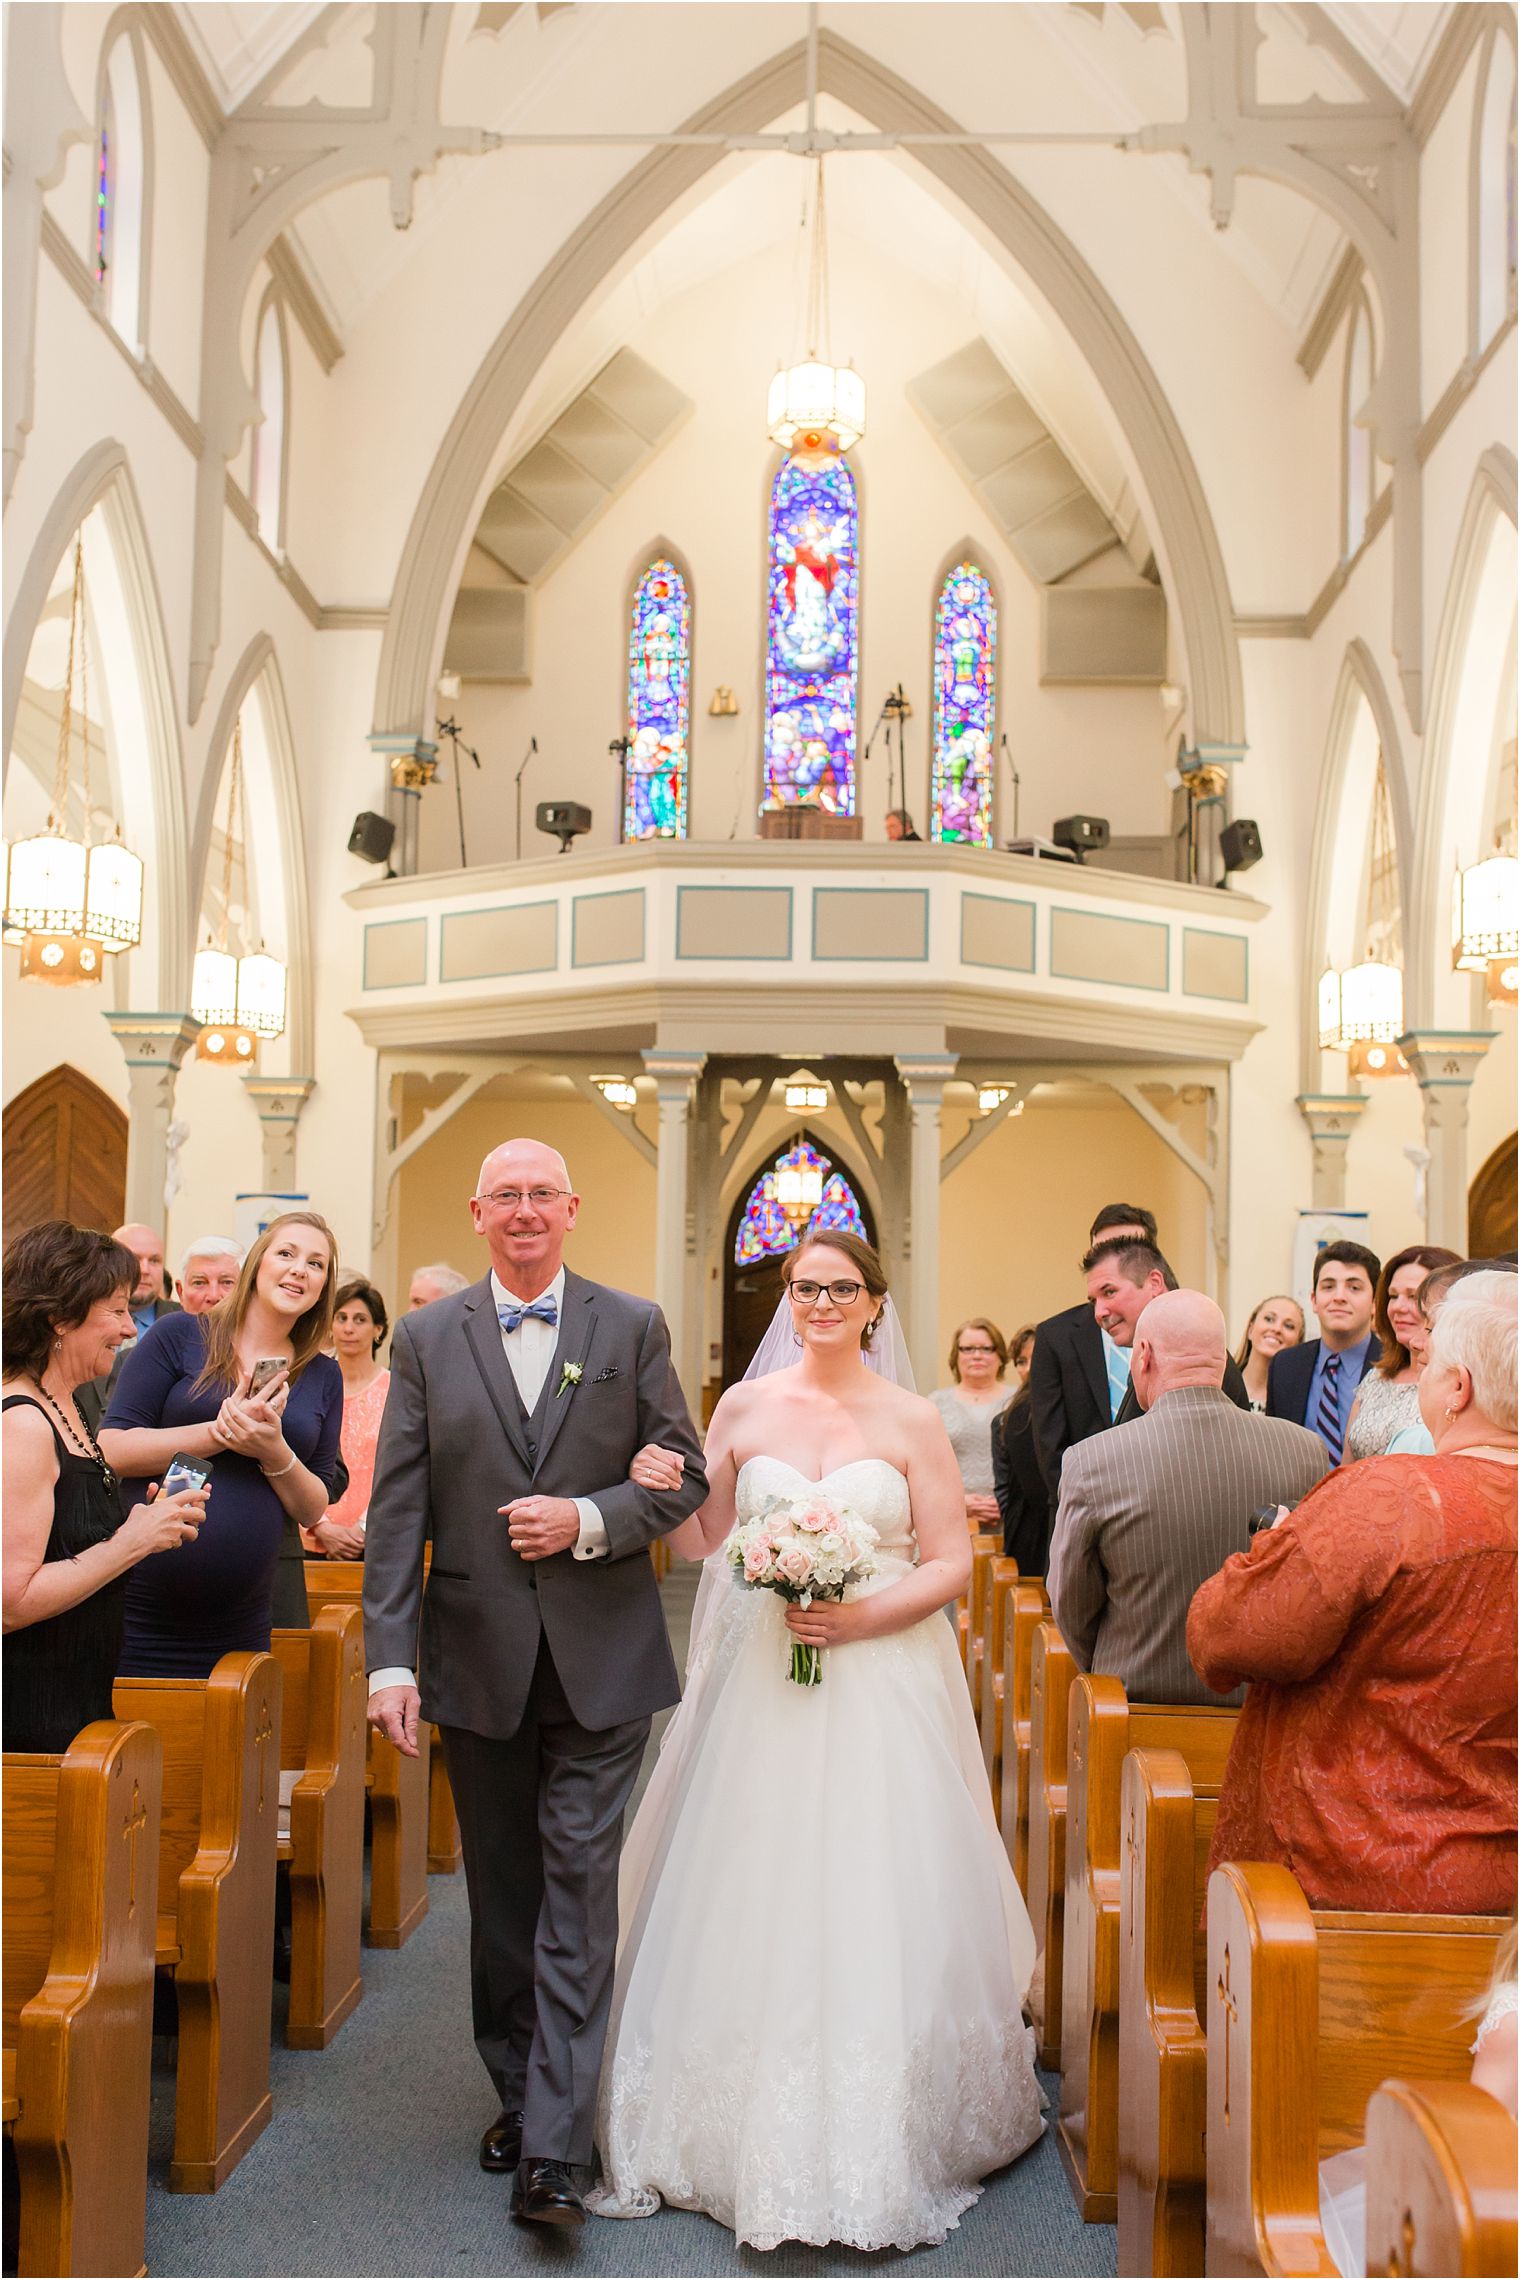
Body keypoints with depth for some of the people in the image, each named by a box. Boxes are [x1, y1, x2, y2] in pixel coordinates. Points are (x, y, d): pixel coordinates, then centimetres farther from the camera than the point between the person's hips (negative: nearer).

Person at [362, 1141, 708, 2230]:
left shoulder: (633, 1326, 1)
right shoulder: (427, 1338, 3)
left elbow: (684, 1477, 2)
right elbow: (398, 1511, -1)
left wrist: (589, 1519, -15)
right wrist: (390, 1659, -9)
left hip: (602, 1659, -1)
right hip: (477, 1659, 2)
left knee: (579, 1894, -2)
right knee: (502, 1893, 14)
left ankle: (553, 2150, 3)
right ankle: (518, 2091, 32)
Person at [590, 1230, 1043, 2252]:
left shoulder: (913, 1420, 0)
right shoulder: (744, 1407, 5)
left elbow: (953, 1563, -1)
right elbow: (703, 1539, 10)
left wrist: (866, 1615, -15)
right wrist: (657, 1493, -10)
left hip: (883, 1684, -1)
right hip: (763, 1685, 2)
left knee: (875, 1904, 1)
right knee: (755, 1901, 5)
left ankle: (873, 2144, 17)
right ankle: (751, 2124, 22)